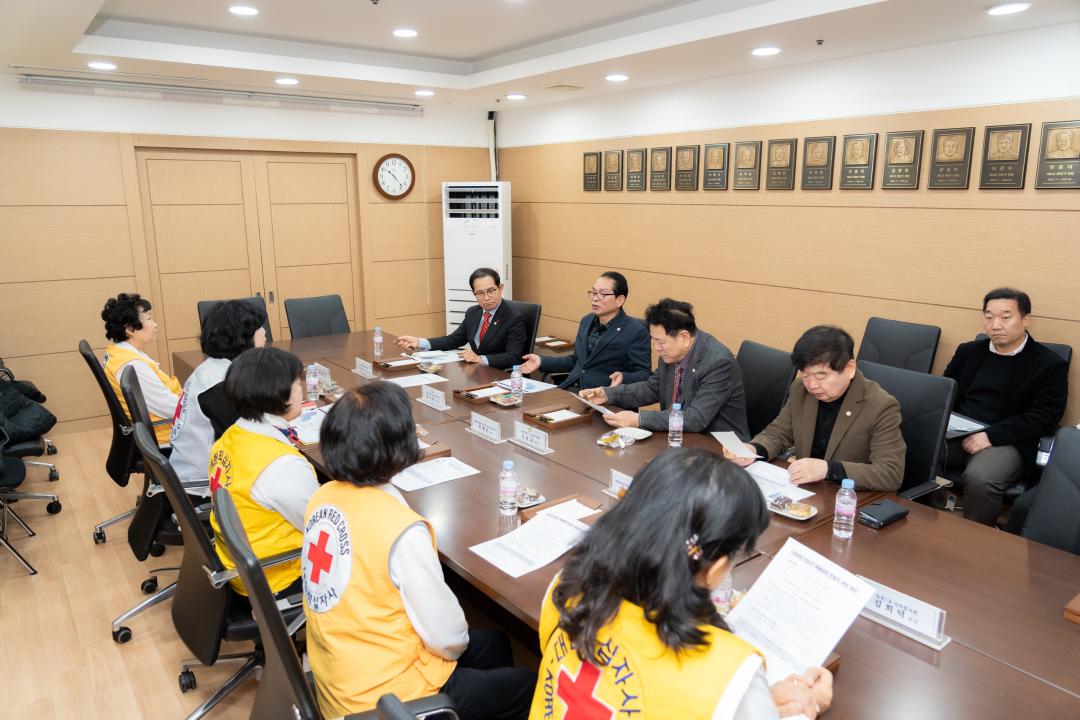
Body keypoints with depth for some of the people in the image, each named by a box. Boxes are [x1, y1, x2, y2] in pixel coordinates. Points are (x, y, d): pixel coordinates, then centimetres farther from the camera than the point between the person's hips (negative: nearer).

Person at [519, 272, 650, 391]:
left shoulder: (636, 331, -9)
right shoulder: (586, 321, 14)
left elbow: (643, 374, -8)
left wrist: (623, 378, -30)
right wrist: (542, 361, 13)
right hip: (570, 389, 7)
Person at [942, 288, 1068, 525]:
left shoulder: (1050, 364, 2)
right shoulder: (968, 351, 17)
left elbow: (1043, 419, -7)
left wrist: (990, 436, -18)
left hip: (1006, 442, -4)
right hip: (955, 434, 4)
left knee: (979, 479, -35)